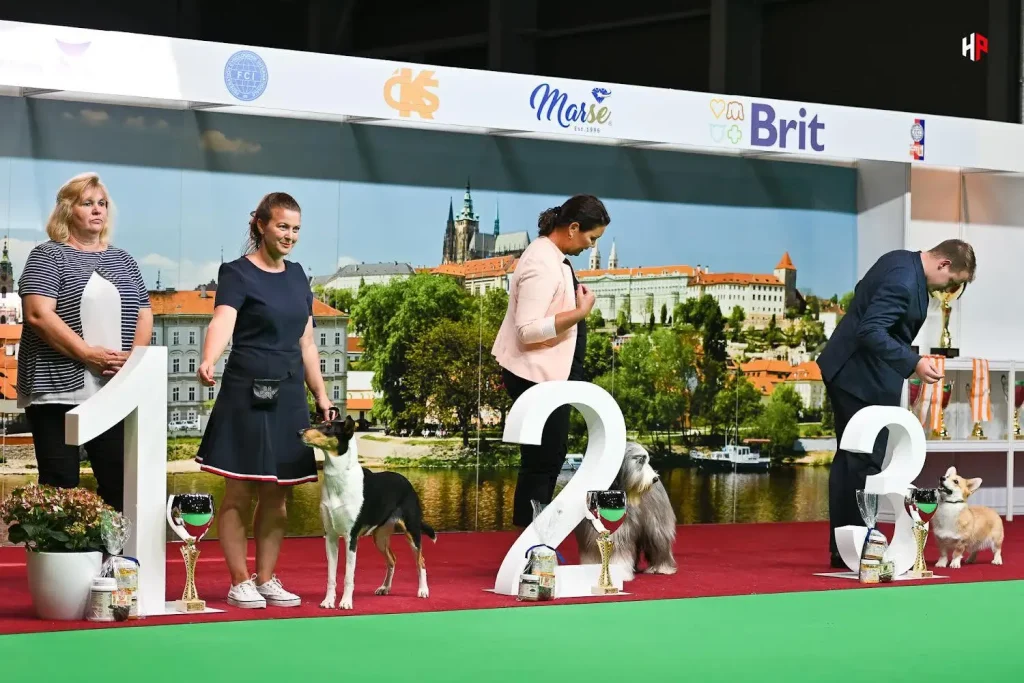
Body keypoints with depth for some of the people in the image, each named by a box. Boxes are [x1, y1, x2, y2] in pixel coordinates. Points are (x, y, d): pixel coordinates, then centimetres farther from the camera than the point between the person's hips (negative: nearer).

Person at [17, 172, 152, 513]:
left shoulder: (122, 260, 17)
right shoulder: (48, 256, 0)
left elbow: (144, 315, 14)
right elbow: (38, 315, -12)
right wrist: (89, 355, -18)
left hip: (113, 392, 5)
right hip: (58, 390, -5)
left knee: (121, 481, 0)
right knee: (60, 485, -4)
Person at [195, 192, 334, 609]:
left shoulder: (297, 276, 14)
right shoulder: (238, 274, -6)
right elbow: (222, 321, -24)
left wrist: (321, 394, 15)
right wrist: (209, 360, -43)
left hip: (289, 395, 7)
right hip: (247, 394, -6)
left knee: (277, 495, 8)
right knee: (239, 493, -4)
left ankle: (266, 579, 15)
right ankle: (240, 583, 2)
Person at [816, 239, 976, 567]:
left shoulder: (902, 261, 9)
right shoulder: (904, 281, -22)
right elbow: (871, 331, -29)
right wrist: (913, 363, -31)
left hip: (847, 370, 11)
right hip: (864, 379, -11)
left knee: (849, 460, 13)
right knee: (867, 462, -7)